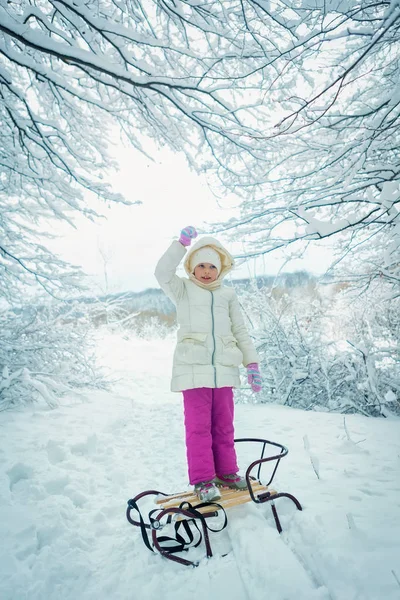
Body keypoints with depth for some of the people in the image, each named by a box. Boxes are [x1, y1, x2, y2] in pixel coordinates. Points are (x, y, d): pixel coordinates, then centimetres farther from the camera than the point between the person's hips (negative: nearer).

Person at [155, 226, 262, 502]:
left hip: (224, 368, 3)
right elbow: (163, 273, -11)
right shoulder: (183, 290, 9)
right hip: (194, 368, -3)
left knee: (224, 424, 12)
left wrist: (252, 363, 7)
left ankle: (226, 472, 25)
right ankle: (203, 479, 8)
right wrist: (182, 243, -18)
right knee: (199, 425, -2)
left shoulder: (228, 295, 16)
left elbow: (241, 331, 15)